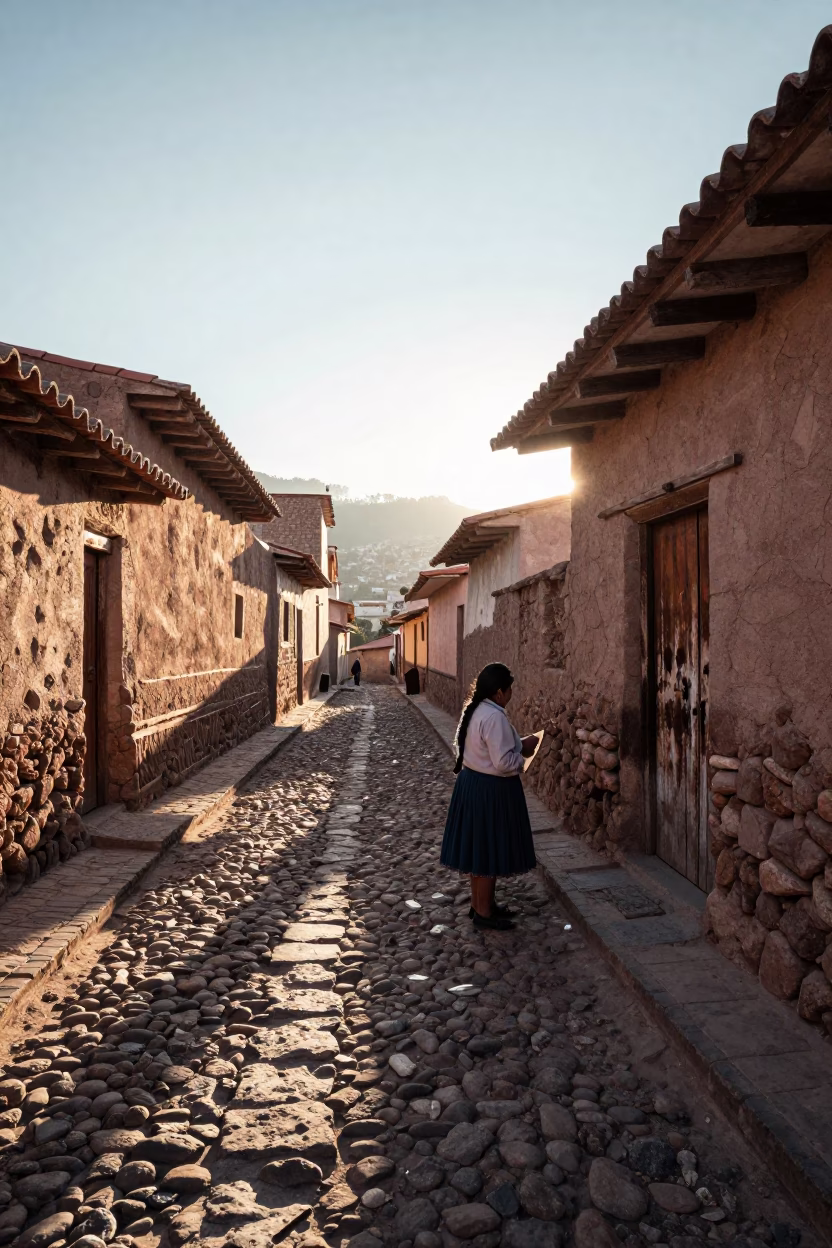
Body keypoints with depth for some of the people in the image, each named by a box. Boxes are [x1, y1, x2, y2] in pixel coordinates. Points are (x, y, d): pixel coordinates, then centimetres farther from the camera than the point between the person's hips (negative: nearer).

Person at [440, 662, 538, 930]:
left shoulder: (474, 710, 6)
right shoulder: (494, 717, -24)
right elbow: (503, 763, -26)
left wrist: (518, 744, 9)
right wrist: (523, 752, -9)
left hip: (471, 782, 10)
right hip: (491, 790, -9)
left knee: (478, 846, 19)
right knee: (489, 850, 4)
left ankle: (479, 902, 33)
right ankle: (484, 911, 17)